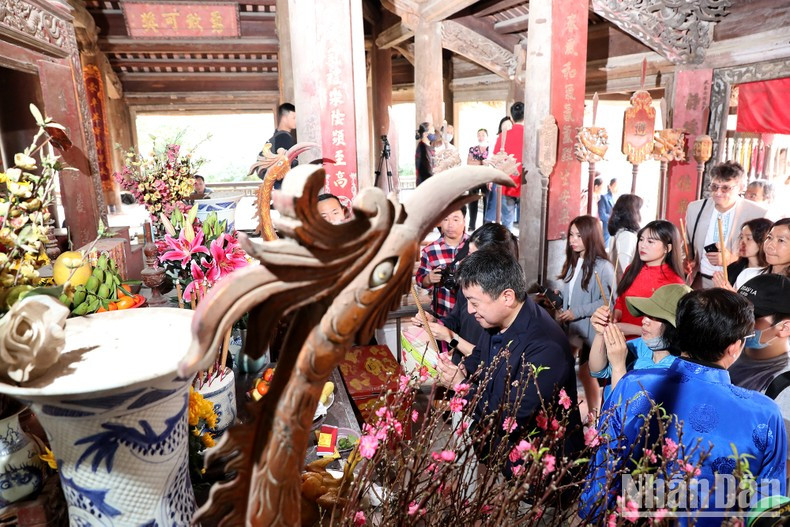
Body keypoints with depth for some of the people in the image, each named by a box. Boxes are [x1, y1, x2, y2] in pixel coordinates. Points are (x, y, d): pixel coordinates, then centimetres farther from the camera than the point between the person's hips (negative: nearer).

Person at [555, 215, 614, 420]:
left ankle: (593, 417, 20)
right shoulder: (572, 263, 10)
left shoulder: (603, 267, -14)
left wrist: (577, 312, -19)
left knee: (586, 373, 3)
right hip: (568, 327, 7)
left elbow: (608, 301, -19)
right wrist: (561, 311, 2)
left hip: (590, 329, -7)